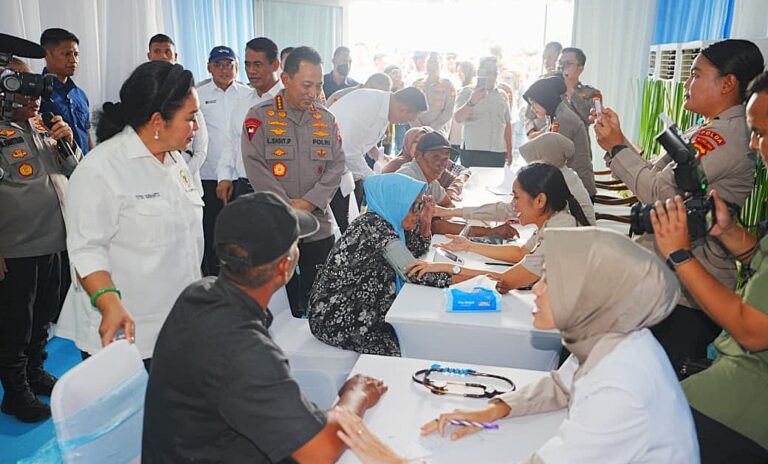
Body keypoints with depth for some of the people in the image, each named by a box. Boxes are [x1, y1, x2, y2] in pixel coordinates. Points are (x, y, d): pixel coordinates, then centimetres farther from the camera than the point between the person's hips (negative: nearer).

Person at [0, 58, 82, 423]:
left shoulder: (42, 125, 10)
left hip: (53, 241, 7)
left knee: (43, 318, 19)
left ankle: (35, 372, 38)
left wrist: (68, 141, -4)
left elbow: (74, 170, 17)